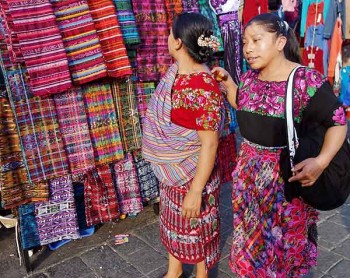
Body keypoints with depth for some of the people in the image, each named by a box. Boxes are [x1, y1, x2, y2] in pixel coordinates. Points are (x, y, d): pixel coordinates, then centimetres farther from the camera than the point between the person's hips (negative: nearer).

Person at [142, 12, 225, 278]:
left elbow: (210, 144, -26)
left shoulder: (203, 88, -29)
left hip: (194, 173, -8)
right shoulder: (174, 72, -2)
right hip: (170, 169, 8)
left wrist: (196, 191, -22)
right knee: (172, 220, 25)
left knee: (196, 226, 15)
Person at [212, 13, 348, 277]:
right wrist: (227, 81, 6)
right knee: (252, 228, 22)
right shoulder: (249, 78, 0)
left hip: (286, 169, -5)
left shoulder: (307, 80, -19)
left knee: (283, 232, 16)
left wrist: (321, 161, -29)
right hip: (249, 166, 6)